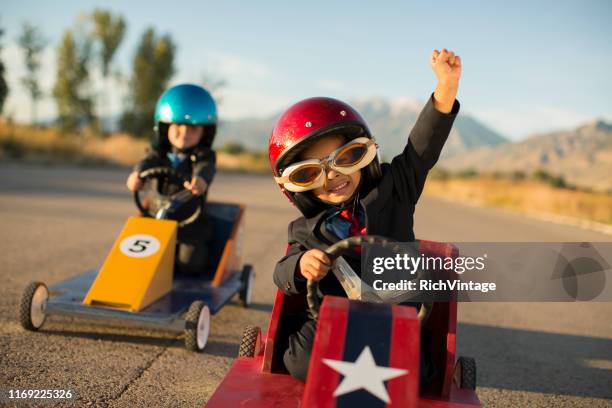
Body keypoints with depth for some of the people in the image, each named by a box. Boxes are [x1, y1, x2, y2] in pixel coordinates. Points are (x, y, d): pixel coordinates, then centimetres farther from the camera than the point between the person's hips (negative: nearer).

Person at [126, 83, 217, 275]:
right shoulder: (160, 152, 7)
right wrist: (137, 174, -41)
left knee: (189, 264, -14)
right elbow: (148, 162, -15)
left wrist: (200, 180, -52)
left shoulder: (203, 157, -1)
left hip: (190, 225, -2)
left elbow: (205, 170, -25)